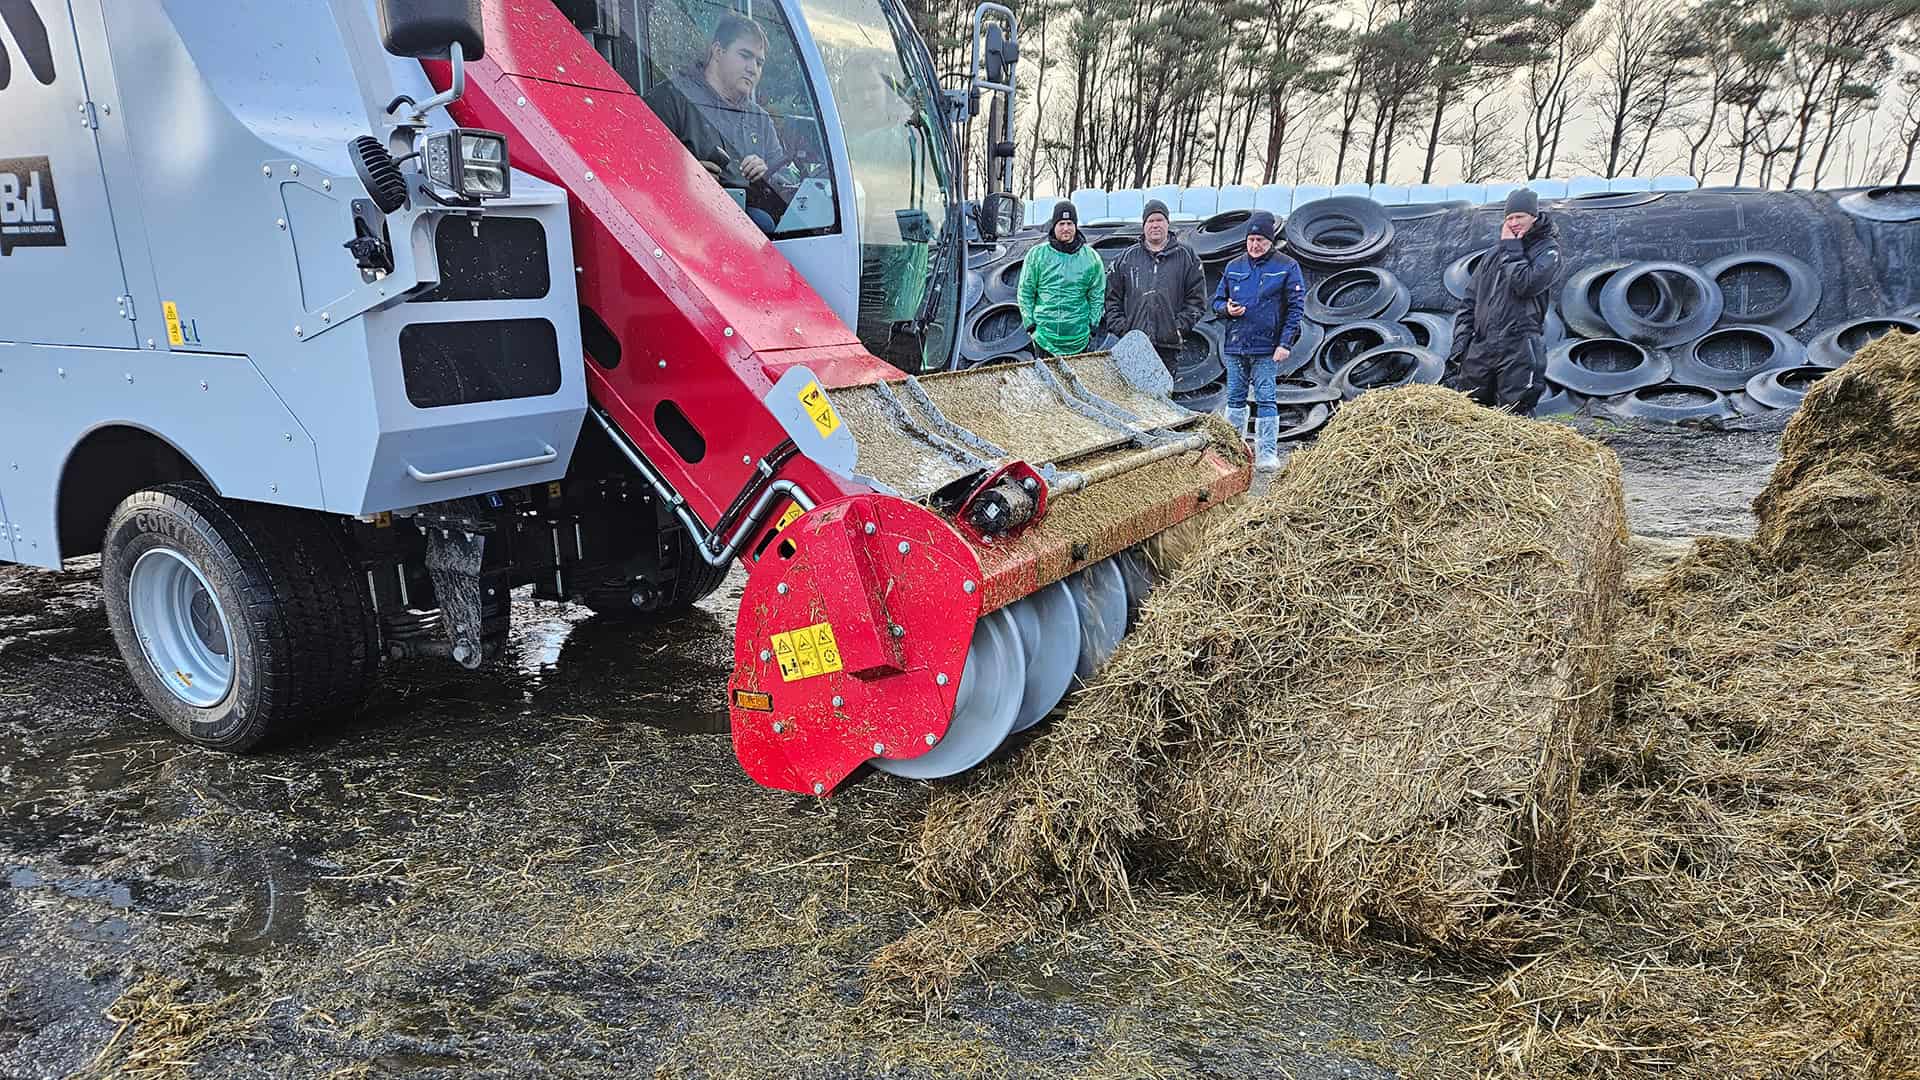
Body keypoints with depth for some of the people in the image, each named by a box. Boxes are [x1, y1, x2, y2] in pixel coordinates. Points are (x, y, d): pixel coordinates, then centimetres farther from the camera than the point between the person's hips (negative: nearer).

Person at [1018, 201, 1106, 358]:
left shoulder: (1090, 257, 5)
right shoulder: (1037, 254, 2)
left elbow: (1097, 296, 10)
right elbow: (1025, 293, 5)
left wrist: (1093, 325, 3)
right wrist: (1029, 323, 0)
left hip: (1078, 338, 1)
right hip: (1044, 336, 0)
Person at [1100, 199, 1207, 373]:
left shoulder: (1186, 257, 9)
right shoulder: (1126, 258, 11)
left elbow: (1197, 299, 6)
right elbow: (1111, 298, 10)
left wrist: (1180, 327, -5)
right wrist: (1121, 330, -1)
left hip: (1168, 346, 0)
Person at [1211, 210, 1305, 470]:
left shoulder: (1287, 267, 1)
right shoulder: (1233, 267, 12)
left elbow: (1296, 307, -2)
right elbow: (1217, 300, 19)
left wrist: (1285, 343, -10)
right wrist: (1226, 309, -6)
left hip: (1267, 347, -4)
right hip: (1235, 345, 4)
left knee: (1266, 400, -5)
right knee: (1235, 399, 9)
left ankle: (1267, 453, -2)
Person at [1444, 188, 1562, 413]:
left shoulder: (1548, 250, 5)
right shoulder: (1494, 254, 20)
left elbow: (1525, 284, -15)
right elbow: (1470, 303, 19)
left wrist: (1511, 247, -3)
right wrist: (1459, 345, 9)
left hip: (1519, 350, -5)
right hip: (1479, 349, 5)